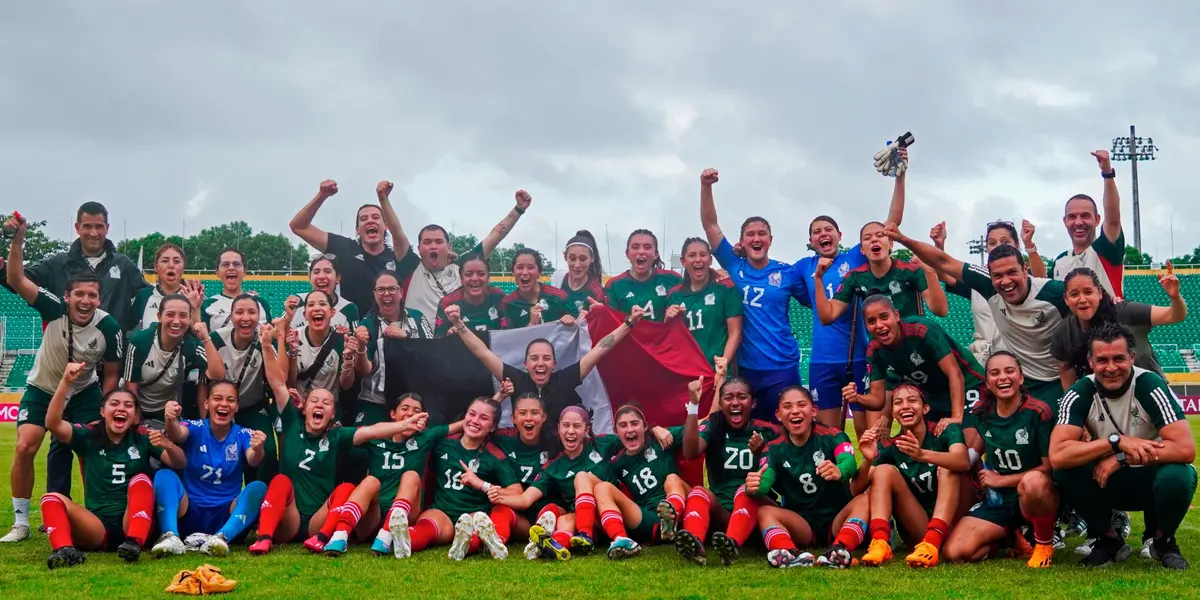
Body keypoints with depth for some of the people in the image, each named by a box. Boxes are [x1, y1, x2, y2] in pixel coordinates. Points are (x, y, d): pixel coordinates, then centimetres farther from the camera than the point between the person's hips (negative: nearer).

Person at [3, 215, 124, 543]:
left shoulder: (109, 327, -22)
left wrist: (102, 414, -12)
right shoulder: (54, 308, -25)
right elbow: (15, 279, -36)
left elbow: (111, 374, -9)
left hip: (83, 393, 1)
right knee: (25, 448, -14)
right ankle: (20, 522, -1)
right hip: (42, 390, 0)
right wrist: (17, 239, -48)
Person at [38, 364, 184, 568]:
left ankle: (135, 542, -41)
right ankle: (63, 549, -47)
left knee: (141, 479, -23)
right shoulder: (88, 436, 6)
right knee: (52, 499, -20)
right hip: (97, 529, 1)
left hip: (133, 525, -1)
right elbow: (53, 424, -11)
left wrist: (168, 445, -29)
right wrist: (66, 382, -24)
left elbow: (179, 464, -6)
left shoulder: (143, 438, 6)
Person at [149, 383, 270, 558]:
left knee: (258, 487, -25)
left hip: (226, 516, 0)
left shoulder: (243, 435, 0)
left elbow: (253, 461, -22)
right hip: (190, 514, 0)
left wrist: (258, 451, -46)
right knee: (164, 475, -23)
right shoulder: (196, 429, -2)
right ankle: (171, 536, -41)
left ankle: (221, 537, -42)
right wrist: (171, 420, -50)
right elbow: (177, 434, -26)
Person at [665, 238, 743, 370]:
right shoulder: (674, 294, 8)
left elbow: (735, 332, -4)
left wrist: (724, 361, -16)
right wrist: (668, 321, -3)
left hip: (716, 369, -3)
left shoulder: (726, 288, -1)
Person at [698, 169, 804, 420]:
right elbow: (710, 225, -2)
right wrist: (706, 186, -13)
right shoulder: (734, 266, 3)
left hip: (782, 366, -1)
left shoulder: (787, 273, 1)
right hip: (746, 367, 1)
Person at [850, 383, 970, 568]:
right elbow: (856, 490, -7)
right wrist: (868, 461, -28)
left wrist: (923, 455, -49)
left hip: (951, 523, -2)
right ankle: (880, 543, -34)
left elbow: (964, 462, -30)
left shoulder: (946, 431, -7)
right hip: (916, 529, 3)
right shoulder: (889, 447, 1)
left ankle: (932, 544, -42)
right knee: (884, 470, -14)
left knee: (947, 468, -24)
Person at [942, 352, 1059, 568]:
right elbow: (971, 455, 18)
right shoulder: (981, 412, -1)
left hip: (1038, 495, -5)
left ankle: (1044, 544, -12)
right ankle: (1010, 536, 16)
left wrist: (1001, 480, -11)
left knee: (1033, 481, -42)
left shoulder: (1038, 412, -15)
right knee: (954, 552, -15)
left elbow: (1050, 467, -14)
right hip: (998, 498, 5)